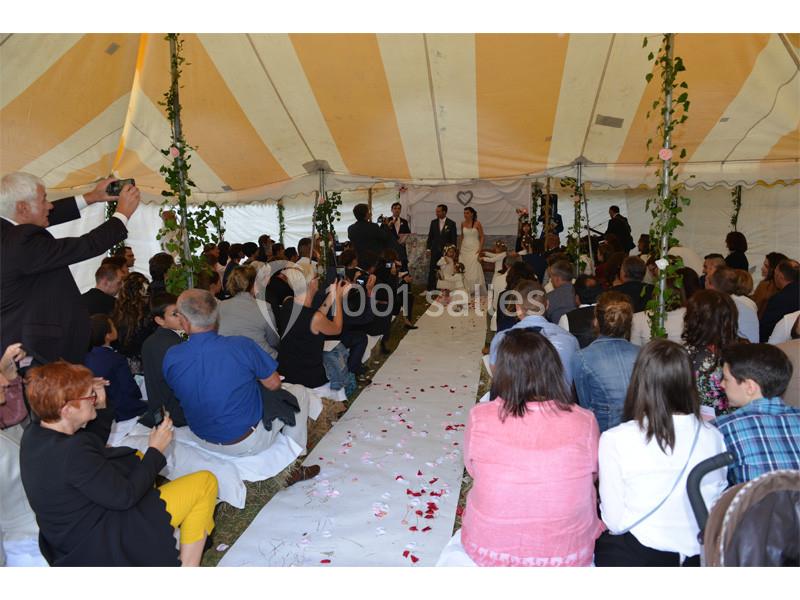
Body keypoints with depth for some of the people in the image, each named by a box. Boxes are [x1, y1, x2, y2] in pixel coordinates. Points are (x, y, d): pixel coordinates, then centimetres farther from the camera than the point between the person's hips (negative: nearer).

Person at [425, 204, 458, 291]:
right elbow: (430, 237, 10)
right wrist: (428, 248, 3)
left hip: (446, 251, -2)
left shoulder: (451, 223, -2)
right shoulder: (433, 222, 7)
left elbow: (454, 238, 0)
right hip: (435, 251, 3)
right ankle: (430, 289, 6)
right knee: (432, 271, 0)